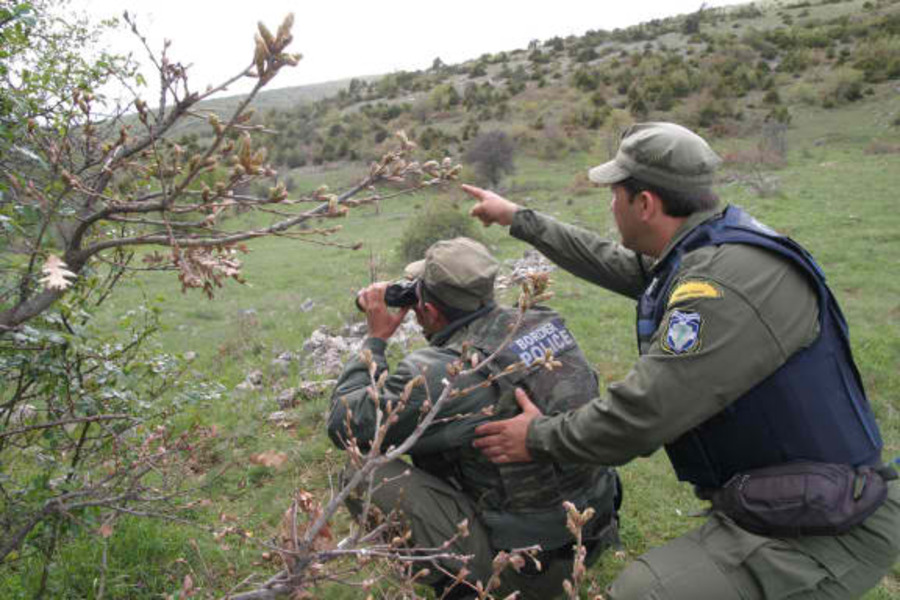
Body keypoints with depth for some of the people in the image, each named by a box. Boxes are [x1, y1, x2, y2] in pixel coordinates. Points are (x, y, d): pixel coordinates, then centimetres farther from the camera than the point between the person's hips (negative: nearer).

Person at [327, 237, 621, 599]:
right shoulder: (546, 322, -3)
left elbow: (343, 426, -10)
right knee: (428, 441, 18)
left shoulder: (437, 375, -23)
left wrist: (376, 338, -2)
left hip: (526, 566, -7)